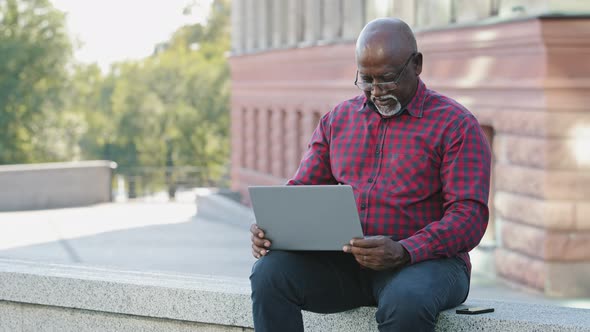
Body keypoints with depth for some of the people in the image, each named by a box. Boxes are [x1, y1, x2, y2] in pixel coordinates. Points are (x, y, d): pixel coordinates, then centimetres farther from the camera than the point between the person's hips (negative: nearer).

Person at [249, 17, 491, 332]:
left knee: (406, 302, -40)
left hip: (425, 259, -4)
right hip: (344, 260, 5)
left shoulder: (455, 125, -1)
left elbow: (470, 215, -10)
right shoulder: (337, 120, 16)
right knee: (270, 271, -24)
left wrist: (403, 252, -27)